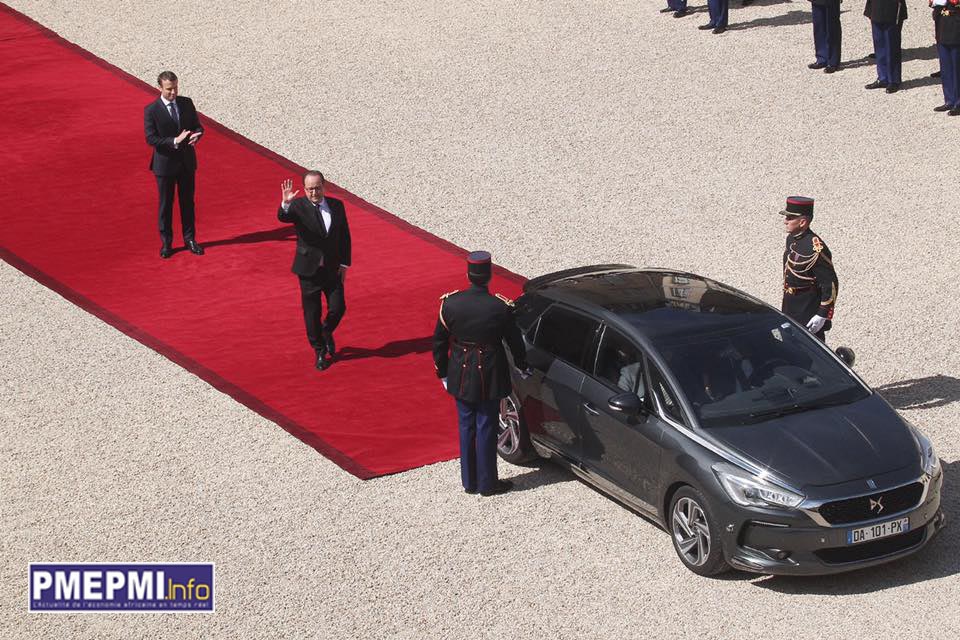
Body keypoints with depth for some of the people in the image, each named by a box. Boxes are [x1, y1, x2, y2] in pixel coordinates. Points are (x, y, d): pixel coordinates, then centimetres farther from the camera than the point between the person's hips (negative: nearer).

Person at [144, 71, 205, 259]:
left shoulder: (186, 103, 0)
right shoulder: (151, 110, -13)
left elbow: (198, 126, 7)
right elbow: (151, 138, -17)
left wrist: (195, 135, -18)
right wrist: (175, 141, -28)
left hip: (187, 162, 4)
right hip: (165, 164, -4)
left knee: (188, 202, 13)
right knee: (166, 205, 8)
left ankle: (190, 239, 26)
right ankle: (166, 243, 20)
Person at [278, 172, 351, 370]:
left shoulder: (336, 206, 1)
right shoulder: (299, 206, -9)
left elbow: (345, 236, 7)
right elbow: (282, 217, -30)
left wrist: (344, 264, 2)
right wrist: (285, 204, -51)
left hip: (332, 268, 2)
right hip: (309, 269, -2)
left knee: (338, 308, 0)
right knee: (312, 313, 6)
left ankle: (327, 332, 32)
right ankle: (319, 351, 22)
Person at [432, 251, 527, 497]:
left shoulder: (450, 303, -11)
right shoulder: (501, 308, -18)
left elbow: (439, 342, -1)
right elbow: (515, 341, -4)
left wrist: (443, 373, 13)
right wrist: (522, 367, 15)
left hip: (460, 377, 2)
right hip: (489, 378, -2)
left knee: (466, 427, 15)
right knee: (486, 428, 9)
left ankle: (469, 481, 24)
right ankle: (487, 483, 18)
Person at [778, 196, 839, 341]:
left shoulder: (815, 249, -24)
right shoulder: (791, 239, 4)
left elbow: (831, 285, -22)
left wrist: (822, 316, -22)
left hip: (809, 315, -9)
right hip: (790, 312, 9)